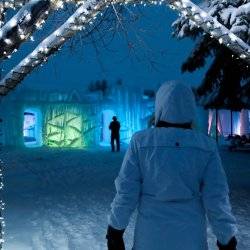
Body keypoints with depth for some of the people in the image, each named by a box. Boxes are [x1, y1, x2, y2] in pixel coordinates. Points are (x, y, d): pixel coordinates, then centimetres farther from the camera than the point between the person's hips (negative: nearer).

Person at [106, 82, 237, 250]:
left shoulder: (141, 141, -9)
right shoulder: (206, 146, -7)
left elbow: (126, 190, -9)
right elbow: (217, 198, -8)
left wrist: (115, 232, 2)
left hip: (151, 236, 0)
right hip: (191, 236, 1)